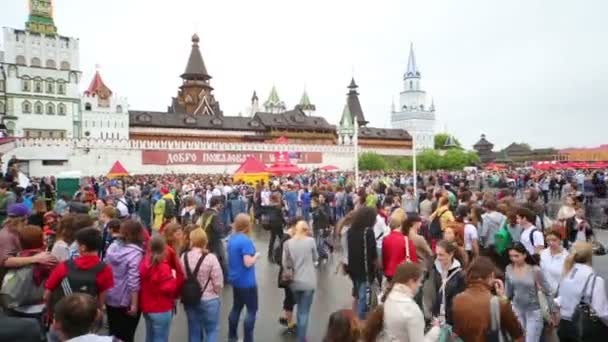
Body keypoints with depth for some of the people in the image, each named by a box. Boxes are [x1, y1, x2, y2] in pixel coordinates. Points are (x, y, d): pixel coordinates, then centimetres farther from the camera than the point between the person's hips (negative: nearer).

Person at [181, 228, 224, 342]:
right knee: (212, 330, 11)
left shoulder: (184, 257, -7)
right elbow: (218, 282, -15)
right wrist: (217, 295, 6)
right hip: (209, 300, -4)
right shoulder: (210, 258, -18)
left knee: (194, 330, 17)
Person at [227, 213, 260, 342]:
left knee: (236, 307, 19)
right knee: (252, 310, 4)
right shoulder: (246, 240, -23)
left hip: (235, 279, 9)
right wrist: (256, 256, -9)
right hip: (246, 281, -9)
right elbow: (248, 263, -25)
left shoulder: (231, 238, 4)